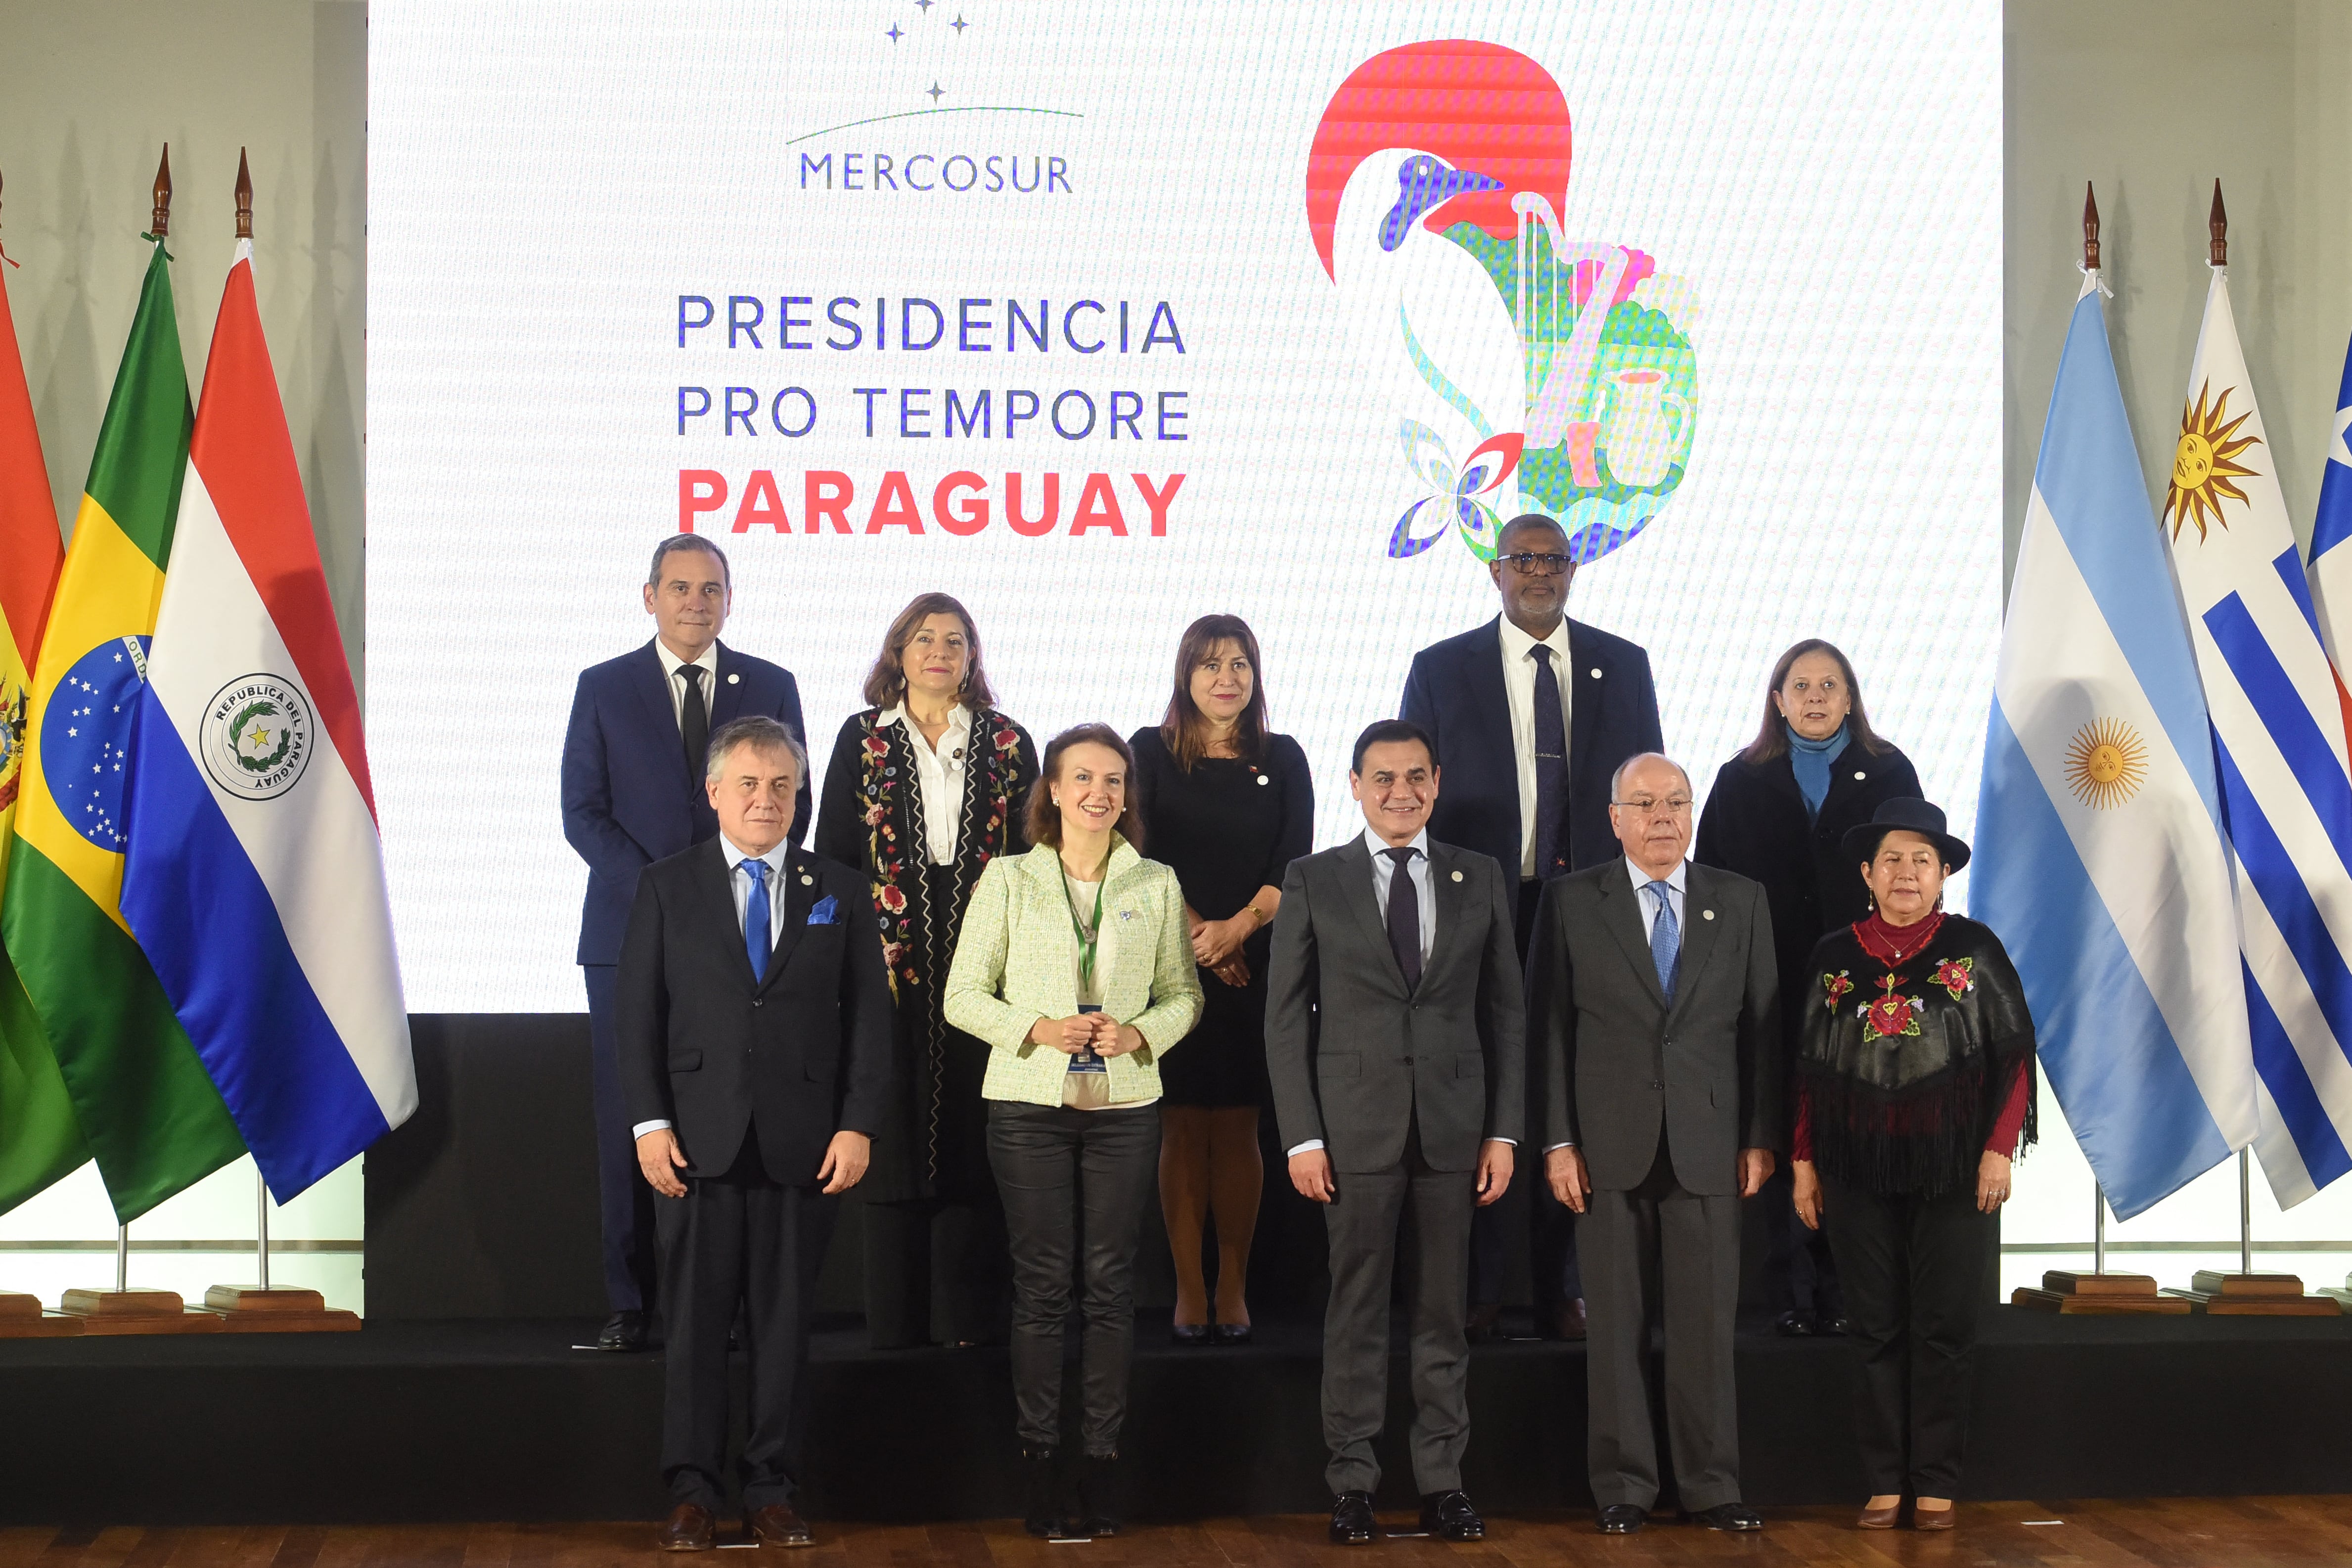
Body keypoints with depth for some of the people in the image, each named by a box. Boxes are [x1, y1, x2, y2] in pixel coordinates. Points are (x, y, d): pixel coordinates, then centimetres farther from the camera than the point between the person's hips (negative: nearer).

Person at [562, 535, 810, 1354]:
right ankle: (629, 1304, 5)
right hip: (631, 932, 0)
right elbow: (582, 812, 2)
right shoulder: (603, 688, 7)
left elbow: (793, 804, 9)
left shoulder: (772, 687, 10)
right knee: (629, 1124, 0)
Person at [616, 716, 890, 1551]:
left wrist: (858, 1124, -3)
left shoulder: (838, 891, 9)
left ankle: (772, 1491, 14)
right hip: (699, 1138, -1)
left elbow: (868, 1014, 6)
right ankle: (692, 1491, 10)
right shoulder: (666, 887, 6)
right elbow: (637, 1012, 3)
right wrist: (650, 1121, -7)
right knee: (694, 1320, 2)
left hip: (802, 1142, 1)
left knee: (784, 1323, 5)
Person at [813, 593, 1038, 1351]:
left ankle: (967, 1313, 6)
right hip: (889, 963, 0)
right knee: (895, 1128, 1)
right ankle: (895, 1317, 7)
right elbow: (833, 855, 6)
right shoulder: (862, 740, 7)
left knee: (974, 1138, 0)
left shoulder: (1009, 745, 9)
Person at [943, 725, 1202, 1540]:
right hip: (1030, 1105, -1)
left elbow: (1184, 995, 11)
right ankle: (1040, 1460, 7)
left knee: (1111, 1281, 2)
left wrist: (1140, 1033, -9)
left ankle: (1102, 1459, 8)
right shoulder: (1007, 878, 3)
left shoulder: (1157, 884, 7)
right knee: (1041, 1282, -1)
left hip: (1125, 1104, 2)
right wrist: (1038, 1030, -13)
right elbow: (963, 996, 2)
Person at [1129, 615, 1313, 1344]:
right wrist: (1194, 933, -10)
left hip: (1255, 965, 1)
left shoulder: (1282, 759, 9)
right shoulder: (1151, 753, 7)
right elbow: (1139, 856, 0)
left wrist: (1236, 928, -12)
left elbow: (1294, 866, 3)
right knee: (1182, 1126, -1)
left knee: (1238, 1128, 1)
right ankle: (1189, 1290, 3)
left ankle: (1233, 1289, 6)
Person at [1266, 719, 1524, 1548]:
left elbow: (1505, 1011, 8)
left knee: (1445, 1314, 6)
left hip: (1456, 1124, 2)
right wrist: (1302, 1136, -6)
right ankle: (1352, 1481, 10)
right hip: (1354, 1127, -1)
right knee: (1357, 1312, 3)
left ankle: (1442, 1480, 13)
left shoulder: (1481, 878, 7)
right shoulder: (1312, 882, 2)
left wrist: (1504, 1131, 2)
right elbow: (1286, 1017, 1)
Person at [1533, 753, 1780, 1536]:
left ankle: (1711, 1486, 10)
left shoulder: (1740, 901, 8)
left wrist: (1761, 1138, 2)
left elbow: (1762, 1026, 7)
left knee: (1706, 1323, 2)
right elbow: (1551, 1028, 1)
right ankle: (1624, 1486, 11)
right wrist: (1558, 1140, -5)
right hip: (1611, 1146, -1)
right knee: (1618, 1325, 3)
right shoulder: (1573, 902, 4)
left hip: (1709, 1143, 1)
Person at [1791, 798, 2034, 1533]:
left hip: (1953, 1168, -1)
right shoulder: (1834, 959, 6)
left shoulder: (1973, 948, 0)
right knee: (1876, 1328, 5)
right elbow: (1811, 1072, 9)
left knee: (1944, 1328, 3)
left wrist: (1999, 1149, -8)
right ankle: (1884, 1482, 12)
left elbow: (2014, 1055, -1)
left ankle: (1936, 1485, 10)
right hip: (1859, 1169, 2)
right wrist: (1804, 1161, 4)